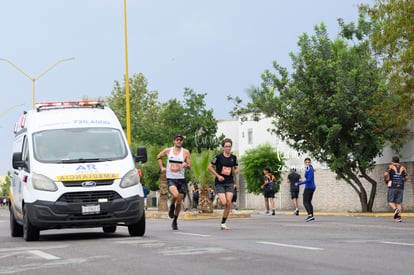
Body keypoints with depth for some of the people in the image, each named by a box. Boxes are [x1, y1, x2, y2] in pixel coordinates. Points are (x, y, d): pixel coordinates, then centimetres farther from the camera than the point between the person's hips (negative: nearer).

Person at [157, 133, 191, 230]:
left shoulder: (185, 152, 1)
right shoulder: (168, 151, 2)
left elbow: (189, 166, 1)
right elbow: (159, 157, 20)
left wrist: (186, 165, -21)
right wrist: (161, 167, 9)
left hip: (181, 179, 2)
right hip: (170, 178, -2)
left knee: (179, 202, 5)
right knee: (175, 195, -30)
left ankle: (175, 221, 23)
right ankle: (172, 206, 4)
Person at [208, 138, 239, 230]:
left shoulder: (233, 157, 5)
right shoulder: (219, 157, -7)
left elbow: (236, 168, 18)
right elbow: (210, 167, -1)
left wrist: (236, 171, -7)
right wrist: (218, 176, -10)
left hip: (230, 182, 3)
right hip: (220, 183, -3)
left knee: (229, 203, -6)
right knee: (224, 203, -16)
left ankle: (223, 223, 5)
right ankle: (218, 200, 23)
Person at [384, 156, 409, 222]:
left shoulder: (390, 167, 1)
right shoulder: (403, 168, 10)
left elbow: (386, 174, -13)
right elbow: (406, 177, 5)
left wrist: (386, 180, 5)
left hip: (392, 187, -3)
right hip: (400, 187, 3)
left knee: (391, 201, 3)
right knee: (399, 202, 5)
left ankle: (395, 209, -25)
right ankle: (399, 216, -6)